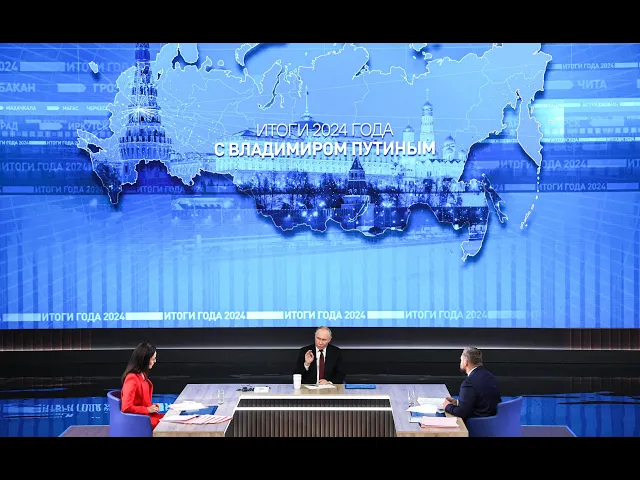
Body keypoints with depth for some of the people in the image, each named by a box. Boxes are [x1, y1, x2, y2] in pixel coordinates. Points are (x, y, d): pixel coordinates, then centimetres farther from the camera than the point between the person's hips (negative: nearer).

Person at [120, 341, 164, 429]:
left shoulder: (143, 375, 10)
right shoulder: (132, 378, -19)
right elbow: (126, 407, -24)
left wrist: (152, 406, 4)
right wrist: (148, 409, -16)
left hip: (147, 415, 9)